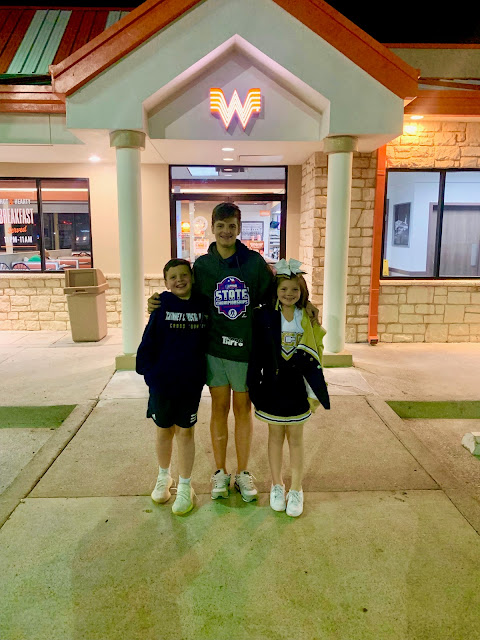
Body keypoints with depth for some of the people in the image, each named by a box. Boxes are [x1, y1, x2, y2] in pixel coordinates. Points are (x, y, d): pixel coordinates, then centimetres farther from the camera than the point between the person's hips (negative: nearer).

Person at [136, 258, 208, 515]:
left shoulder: (204, 305, -3)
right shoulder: (162, 306, -8)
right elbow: (148, 343, -6)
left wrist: (205, 373, 2)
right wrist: (149, 373, -9)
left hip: (191, 383, 0)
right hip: (162, 381, 0)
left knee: (185, 433, 12)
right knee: (164, 432, 17)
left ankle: (185, 486, 29)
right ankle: (163, 477, 41)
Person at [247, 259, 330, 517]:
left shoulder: (308, 319, -2)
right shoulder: (265, 316, -6)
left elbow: (314, 357, 2)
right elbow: (257, 353, -4)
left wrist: (314, 392, 1)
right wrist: (254, 387, -5)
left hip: (297, 386, 1)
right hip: (273, 384, -1)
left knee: (295, 438, 11)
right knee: (275, 435, 14)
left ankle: (296, 490, 28)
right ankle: (277, 486, 32)